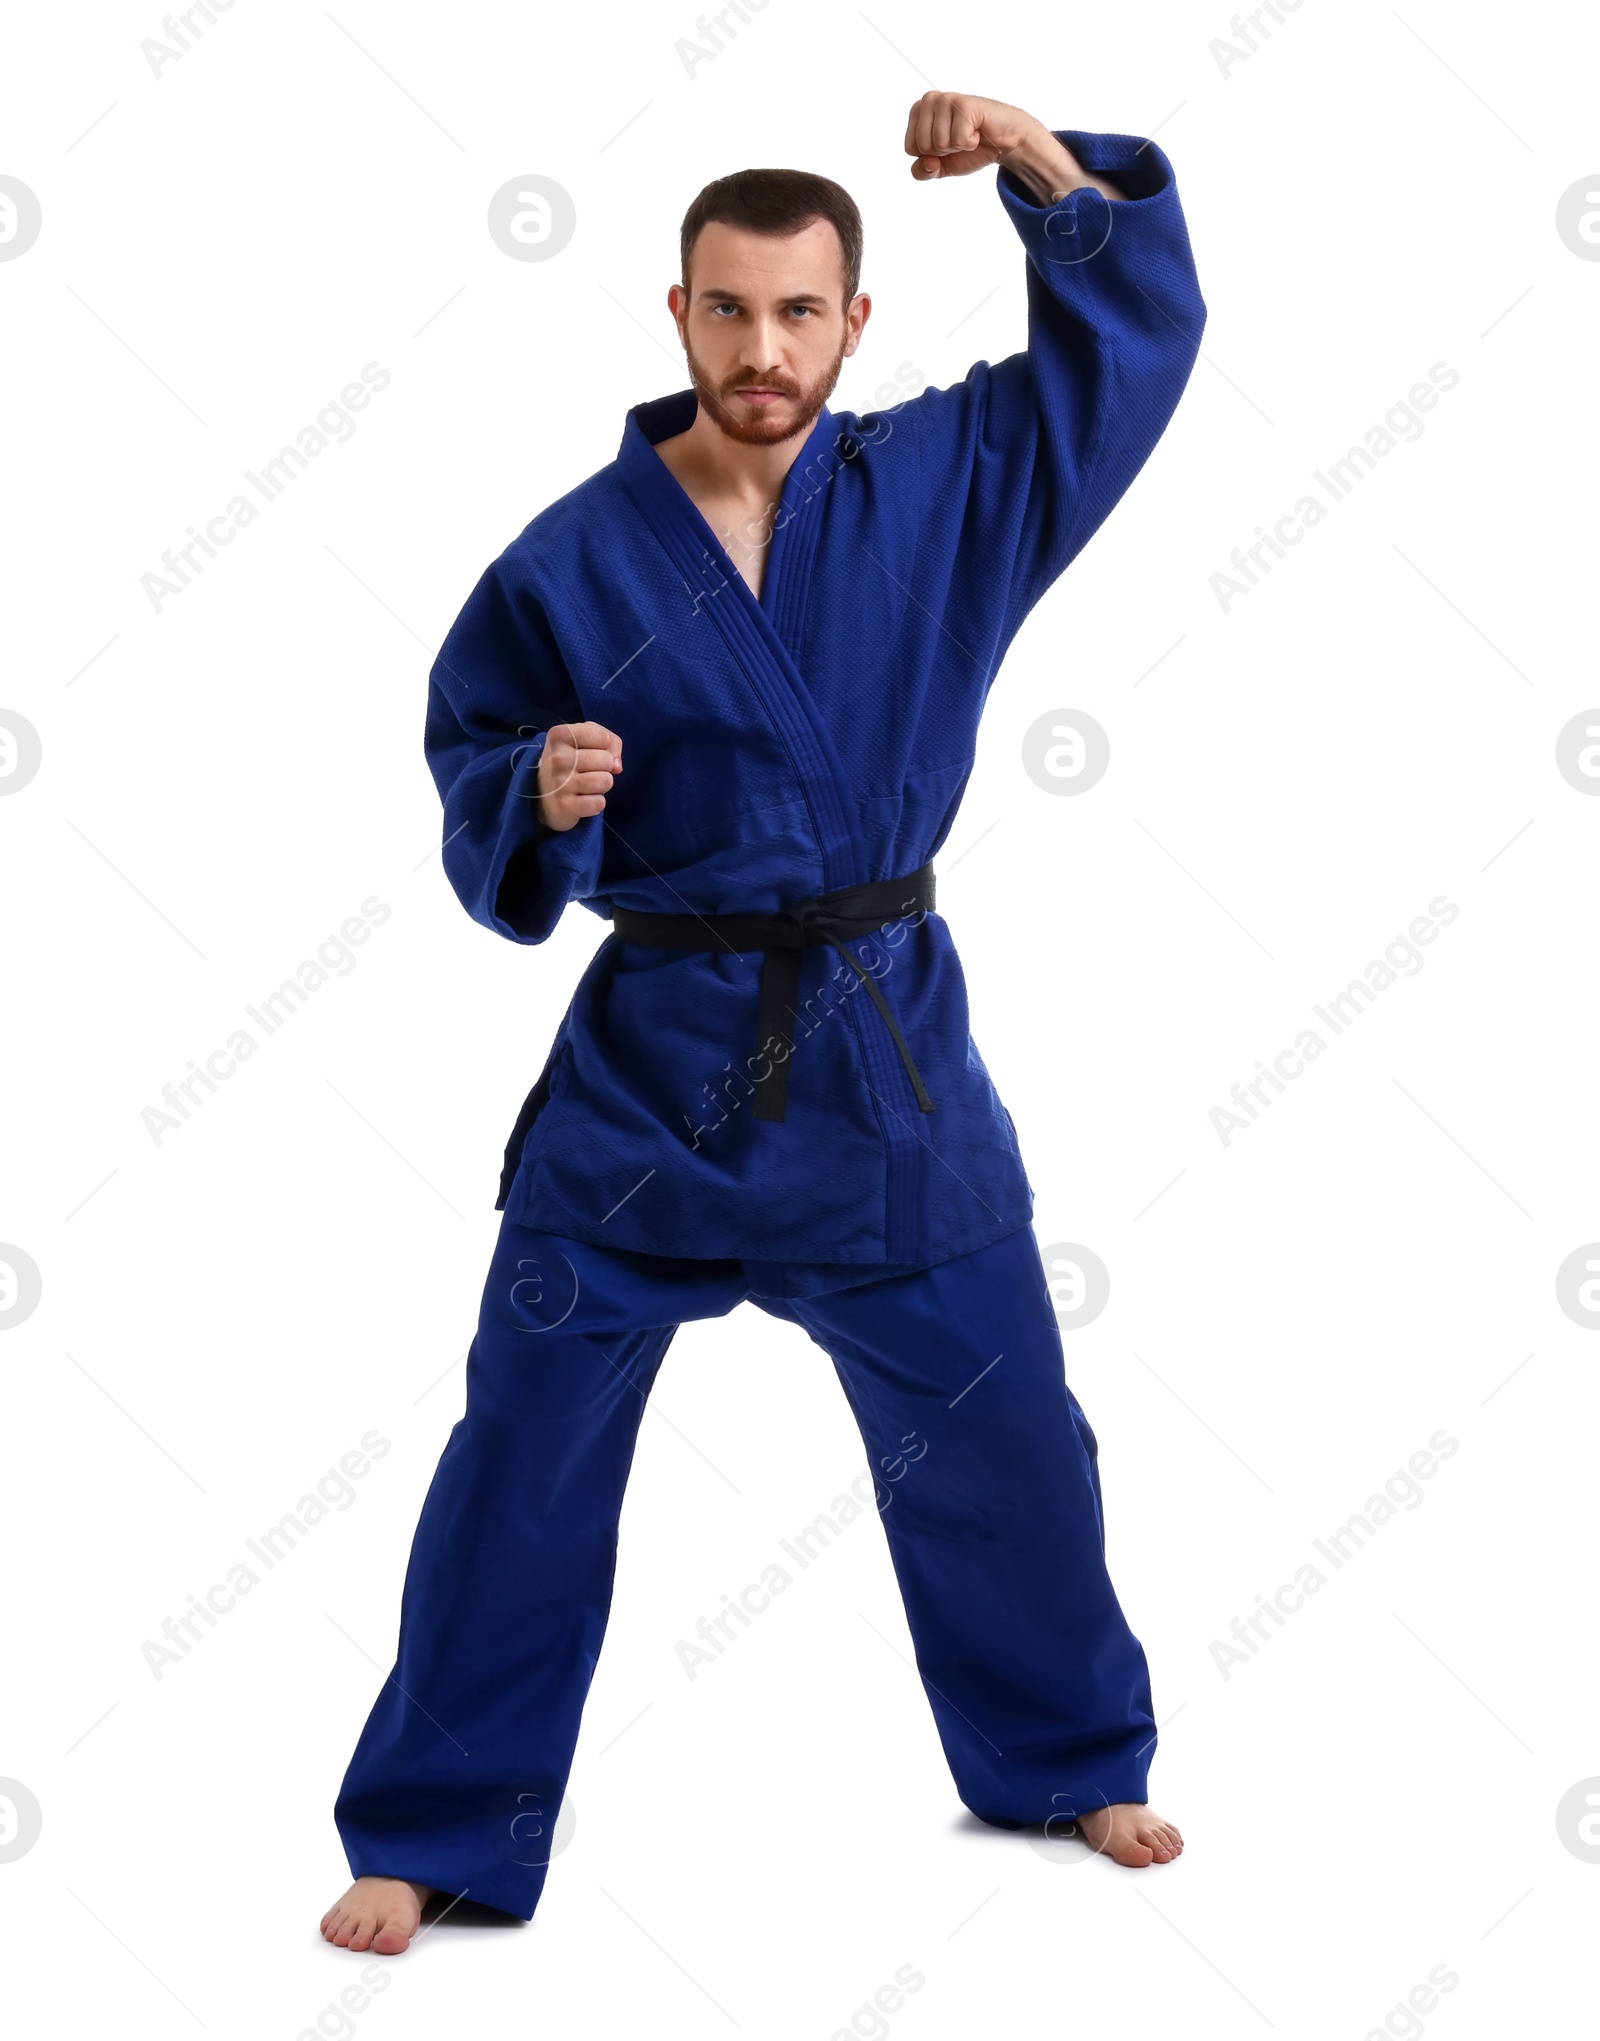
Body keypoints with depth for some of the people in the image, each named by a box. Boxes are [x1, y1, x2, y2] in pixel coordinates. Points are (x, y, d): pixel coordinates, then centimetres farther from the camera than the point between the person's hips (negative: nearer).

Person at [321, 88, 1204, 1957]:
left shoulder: (948, 481, 0)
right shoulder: (574, 560, -6)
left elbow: (1139, 322, 7)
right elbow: (477, 799, 0)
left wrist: (1044, 160, -5)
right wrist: (544, 796, -21)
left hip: (892, 1053, 2)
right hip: (651, 1059, -2)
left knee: (1004, 1439, 15)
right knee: (524, 1457, 3)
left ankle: (1061, 1762, 40)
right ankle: (428, 1835, 21)